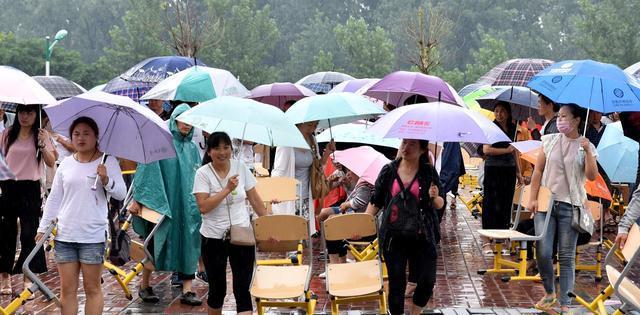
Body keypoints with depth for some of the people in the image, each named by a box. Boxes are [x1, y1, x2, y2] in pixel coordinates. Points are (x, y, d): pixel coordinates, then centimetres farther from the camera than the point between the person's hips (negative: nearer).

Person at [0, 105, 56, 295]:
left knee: (29, 234, -2)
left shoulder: (41, 135, 1)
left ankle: (27, 279, 5)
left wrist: (43, 145, -19)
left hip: (30, 189, -2)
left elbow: (51, 163, -3)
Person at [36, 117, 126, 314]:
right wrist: (43, 228, 11)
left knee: (92, 288, 4)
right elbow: (54, 199, 14)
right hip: (65, 235, 3)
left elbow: (121, 194, -7)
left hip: (93, 236, -3)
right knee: (67, 289, 6)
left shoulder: (108, 161, 0)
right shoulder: (66, 164, 9)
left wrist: (106, 180, -25)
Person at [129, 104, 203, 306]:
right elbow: (146, 168, -9)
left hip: (186, 205, 5)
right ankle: (145, 286, 19)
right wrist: (138, 198, -14)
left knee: (187, 244, 0)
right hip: (161, 203, -5)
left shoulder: (192, 148, 12)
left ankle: (187, 290, 2)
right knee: (155, 244, 4)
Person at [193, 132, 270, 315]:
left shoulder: (240, 167, 1)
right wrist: (227, 189, -23)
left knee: (242, 289, -6)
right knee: (217, 289, 11)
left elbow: (255, 200, 7)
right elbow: (203, 207, -20)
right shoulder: (203, 173, -8)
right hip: (213, 238, -1)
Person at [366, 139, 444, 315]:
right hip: (394, 238, 0)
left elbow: (440, 205, 5)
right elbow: (376, 202, 7)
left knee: (427, 281, 0)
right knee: (396, 283, 5)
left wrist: (435, 197, -17)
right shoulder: (389, 171, 2)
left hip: (422, 237, 0)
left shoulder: (429, 172, 0)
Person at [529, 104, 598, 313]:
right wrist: (533, 198, 0)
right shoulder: (549, 141, 8)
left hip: (570, 206, -1)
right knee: (542, 252, -7)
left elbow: (592, 176, -8)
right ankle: (549, 293, 16)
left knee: (567, 257, 1)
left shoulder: (586, 147, 3)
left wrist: (587, 151, -17)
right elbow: (538, 171, 7)